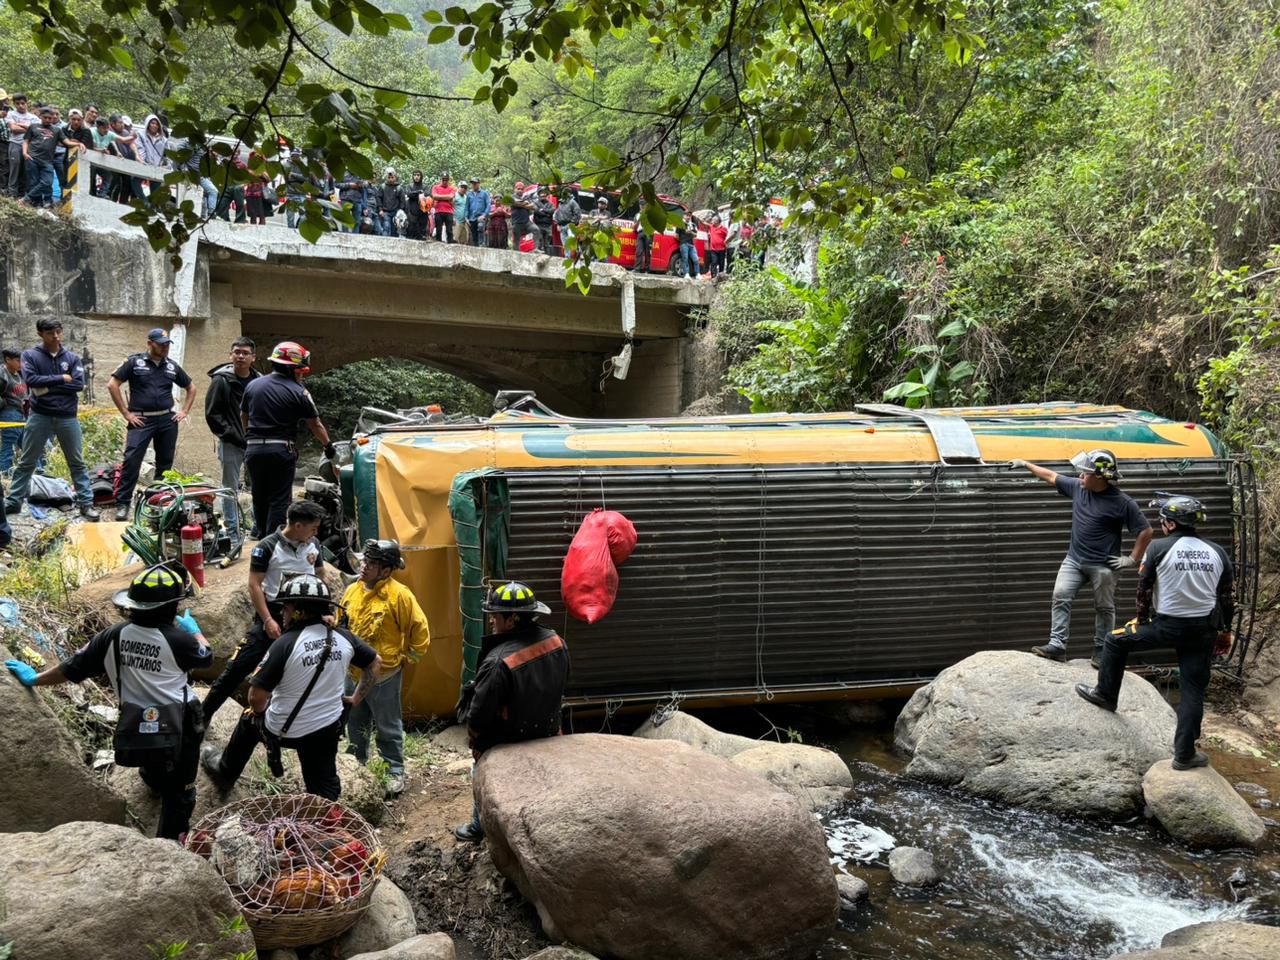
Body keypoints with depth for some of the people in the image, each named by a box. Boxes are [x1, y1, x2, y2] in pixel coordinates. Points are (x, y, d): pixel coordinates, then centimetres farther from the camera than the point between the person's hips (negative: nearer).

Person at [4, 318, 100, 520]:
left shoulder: (72, 358, 5)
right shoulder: (30, 355, 1)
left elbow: (79, 384, -7)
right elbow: (31, 380, -14)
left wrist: (48, 386, -12)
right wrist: (61, 379, -12)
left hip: (68, 417, 1)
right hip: (39, 416, -1)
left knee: (77, 463, 6)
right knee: (26, 462, 6)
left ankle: (86, 503, 10)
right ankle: (13, 502, 14)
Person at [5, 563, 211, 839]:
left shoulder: (115, 636, -10)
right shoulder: (178, 640, -23)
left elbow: (74, 668, -1)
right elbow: (206, 658, -2)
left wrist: (34, 678, 16)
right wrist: (194, 629, 17)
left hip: (136, 724, 5)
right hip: (178, 726, -5)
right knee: (178, 792, 10)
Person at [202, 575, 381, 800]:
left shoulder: (286, 644, -22)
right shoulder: (343, 638, -9)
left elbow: (257, 698, -20)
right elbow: (375, 663, 6)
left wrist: (260, 711, 3)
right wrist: (356, 699, 14)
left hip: (285, 731, -2)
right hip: (328, 729, 2)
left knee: (250, 720, 29)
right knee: (324, 789, 16)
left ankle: (224, 772, 51)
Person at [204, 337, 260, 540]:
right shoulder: (221, 380, -5)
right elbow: (212, 413, -7)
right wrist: (230, 434, -14)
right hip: (231, 444, -4)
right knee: (230, 488, 5)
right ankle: (232, 531, 12)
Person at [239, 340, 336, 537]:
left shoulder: (252, 385, 9)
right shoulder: (298, 392, -5)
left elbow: (243, 416, 21)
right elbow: (315, 425, 1)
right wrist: (328, 446, 15)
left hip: (253, 449, 5)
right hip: (281, 450, -4)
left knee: (259, 496, 18)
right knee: (279, 500, 2)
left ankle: (260, 532, 29)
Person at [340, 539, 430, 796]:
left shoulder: (400, 595, -17)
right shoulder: (352, 590, 1)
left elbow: (420, 629, -10)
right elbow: (342, 625, 16)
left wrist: (408, 657, -4)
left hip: (385, 675, -6)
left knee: (388, 727, 6)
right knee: (355, 725, 20)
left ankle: (395, 772, 19)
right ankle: (356, 765, 38)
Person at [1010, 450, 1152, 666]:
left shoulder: (1122, 503, -15)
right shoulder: (1078, 487, 0)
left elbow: (1145, 531, -8)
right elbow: (1052, 477, 15)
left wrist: (1132, 559, -8)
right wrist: (1026, 464, 19)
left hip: (1102, 565, -5)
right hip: (1074, 559, 5)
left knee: (1104, 608, 6)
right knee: (1060, 597, -7)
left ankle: (1101, 653, 16)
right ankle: (1057, 645, -6)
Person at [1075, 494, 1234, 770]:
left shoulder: (1158, 548, -6)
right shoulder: (1217, 552, 5)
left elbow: (1144, 588, 0)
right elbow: (1226, 596, 10)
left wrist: (1142, 619, 16)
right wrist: (1225, 631, 20)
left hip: (1168, 626, -4)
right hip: (1205, 629, 4)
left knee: (1116, 640, 18)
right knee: (1193, 691, 9)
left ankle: (1106, 694, 27)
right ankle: (1185, 754, 10)